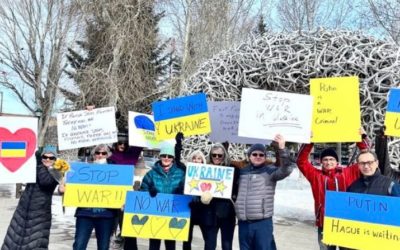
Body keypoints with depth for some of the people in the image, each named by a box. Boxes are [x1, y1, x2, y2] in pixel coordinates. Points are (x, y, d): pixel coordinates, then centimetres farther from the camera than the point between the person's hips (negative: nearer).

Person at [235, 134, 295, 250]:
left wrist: (282, 149, -32)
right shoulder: (242, 171, 11)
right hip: (243, 222, 5)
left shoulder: (269, 171, -3)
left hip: (262, 222, -5)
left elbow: (286, 170, -22)